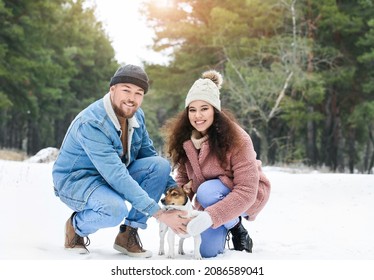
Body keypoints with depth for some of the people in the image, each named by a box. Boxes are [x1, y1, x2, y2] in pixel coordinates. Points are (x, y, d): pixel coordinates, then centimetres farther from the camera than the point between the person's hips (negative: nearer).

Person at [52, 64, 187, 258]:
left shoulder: (136, 116, -4)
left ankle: (128, 234, -7)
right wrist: (159, 214, -37)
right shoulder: (92, 123, -29)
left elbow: (149, 155, 8)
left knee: (161, 164, -14)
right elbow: (116, 176, -35)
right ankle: (77, 225, -2)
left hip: (115, 176, 8)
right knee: (116, 209, -37)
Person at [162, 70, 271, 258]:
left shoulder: (236, 138, -28)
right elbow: (182, 177, -2)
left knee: (206, 191, -34)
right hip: (210, 201, 5)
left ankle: (236, 227, -7)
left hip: (247, 198, -5)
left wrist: (210, 216, -43)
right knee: (209, 252, -11)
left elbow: (246, 191, -32)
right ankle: (224, 228, 21)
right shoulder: (184, 139, -11)